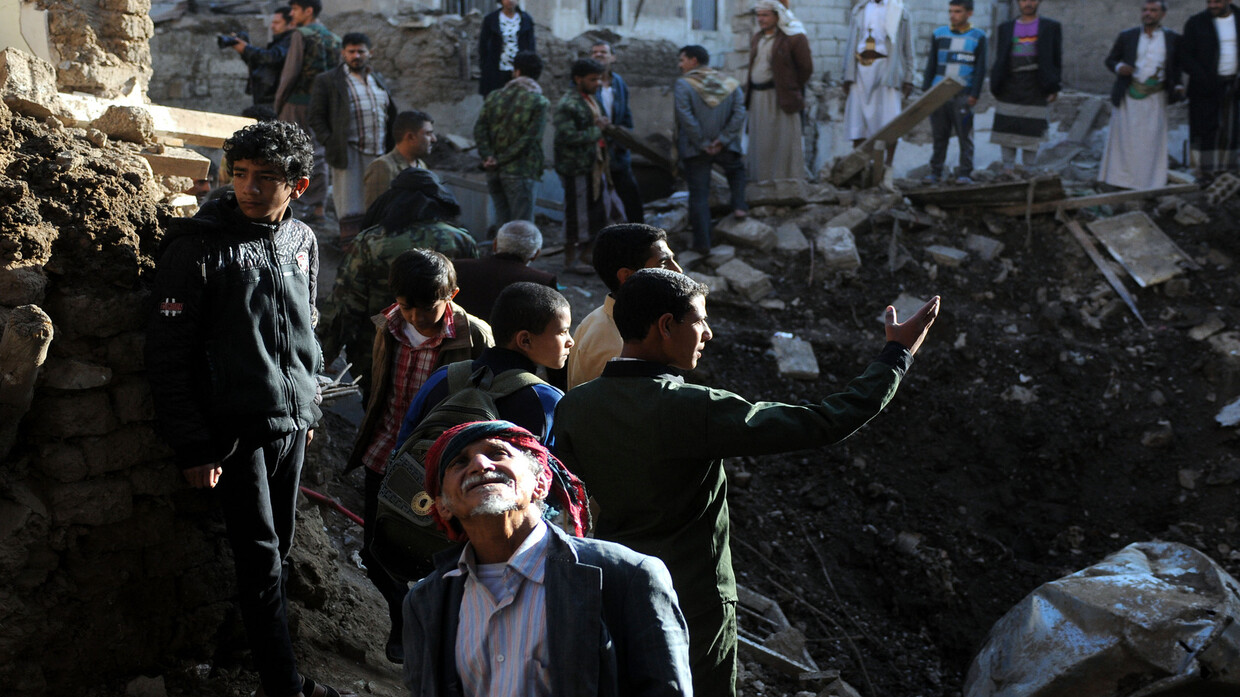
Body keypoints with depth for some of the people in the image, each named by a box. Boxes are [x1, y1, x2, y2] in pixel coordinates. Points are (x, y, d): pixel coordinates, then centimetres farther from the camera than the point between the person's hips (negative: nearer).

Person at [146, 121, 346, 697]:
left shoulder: (302, 242, 6)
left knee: (279, 548, 13)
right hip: (236, 429, -6)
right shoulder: (199, 245, -12)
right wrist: (191, 447, -14)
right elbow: (167, 356, -12)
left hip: (291, 423, 6)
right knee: (261, 560, -2)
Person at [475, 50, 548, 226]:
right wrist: (501, 161, -11)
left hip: (494, 173, 5)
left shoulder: (494, 97, 7)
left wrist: (488, 157, -8)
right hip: (521, 172, -5)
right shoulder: (539, 102, -5)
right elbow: (529, 138, -14)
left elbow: (479, 129, -1)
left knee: (502, 223, 14)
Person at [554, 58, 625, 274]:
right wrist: (597, 130, -18)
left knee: (598, 212, 14)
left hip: (594, 165, 10)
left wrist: (603, 125, 10)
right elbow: (569, 137, -25)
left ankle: (585, 253, 27)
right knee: (577, 214, -1)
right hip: (576, 167, -10)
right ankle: (570, 260, 11)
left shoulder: (590, 99, 15)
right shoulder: (567, 105, -17)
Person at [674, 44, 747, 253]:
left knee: (698, 195, 3)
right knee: (737, 172, 34)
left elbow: (685, 117, -18)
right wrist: (722, 140, -7)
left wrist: (702, 143, -12)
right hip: (726, 148, 3)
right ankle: (739, 206, 16)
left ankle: (702, 242, 2)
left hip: (695, 150, -3)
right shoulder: (730, 84, 5)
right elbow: (739, 115, -4)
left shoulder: (683, 85, -8)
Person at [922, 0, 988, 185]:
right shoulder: (939, 34, 13)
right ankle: (935, 172, 9)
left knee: (964, 136, -4)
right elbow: (931, 64, 15)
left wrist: (974, 94, -5)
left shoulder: (978, 37, 6)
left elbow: (980, 69, 3)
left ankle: (965, 174, 0)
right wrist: (926, 90, 7)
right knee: (939, 136, 4)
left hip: (963, 95, -2)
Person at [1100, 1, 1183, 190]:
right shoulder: (1127, 37, 5)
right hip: (1129, 95, 0)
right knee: (1125, 138, 1)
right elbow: (1110, 60, 10)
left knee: (1153, 140, 1)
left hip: (1156, 97, 0)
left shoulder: (1173, 39, 7)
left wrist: (1177, 85, 0)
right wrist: (1118, 67, -12)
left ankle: (1151, 184, 8)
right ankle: (1121, 181, 10)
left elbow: (1177, 65, 15)